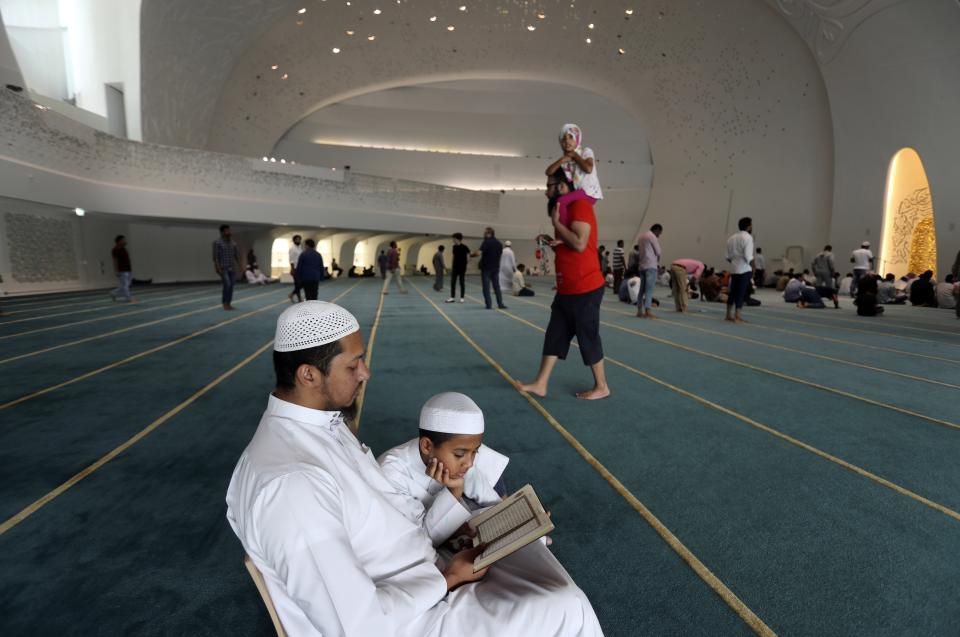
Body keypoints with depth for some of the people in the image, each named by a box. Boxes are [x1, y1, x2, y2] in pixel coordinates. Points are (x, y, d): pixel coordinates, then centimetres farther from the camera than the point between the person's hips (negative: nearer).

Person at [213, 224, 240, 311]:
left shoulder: (233, 243, 9)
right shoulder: (217, 243, -6)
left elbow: (237, 255, 13)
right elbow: (215, 256, -10)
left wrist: (239, 266, 4)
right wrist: (218, 268, -18)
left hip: (231, 268, 5)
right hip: (223, 268, -5)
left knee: (231, 286, 5)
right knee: (227, 284, -16)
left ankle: (229, 303, 12)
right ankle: (225, 303, -4)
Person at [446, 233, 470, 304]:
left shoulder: (464, 247, -11)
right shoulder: (454, 247, 8)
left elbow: (468, 258, -7)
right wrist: (452, 267, 14)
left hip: (462, 268, -6)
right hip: (455, 268, 6)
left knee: (461, 283, 2)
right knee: (452, 282, 3)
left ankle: (462, 298, 9)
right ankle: (452, 297, 9)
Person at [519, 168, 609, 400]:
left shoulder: (580, 205, -14)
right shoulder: (566, 209, 17)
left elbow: (580, 244, -25)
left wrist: (556, 223, -14)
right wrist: (555, 243, 4)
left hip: (585, 289, -10)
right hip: (566, 289, 10)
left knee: (588, 338, 2)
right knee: (554, 336, 10)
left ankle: (601, 387, 19)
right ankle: (540, 384, 17)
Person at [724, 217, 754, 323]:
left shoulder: (732, 237, 11)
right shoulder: (747, 237, -11)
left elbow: (727, 256, 11)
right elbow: (748, 256, -18)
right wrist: (753, 267, -7)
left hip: (734, 269, 7)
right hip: (745, 270, -7)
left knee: (732, 292, 13)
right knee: (741, 293, -3)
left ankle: (729, 315, 20)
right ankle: (737, 317, -2)